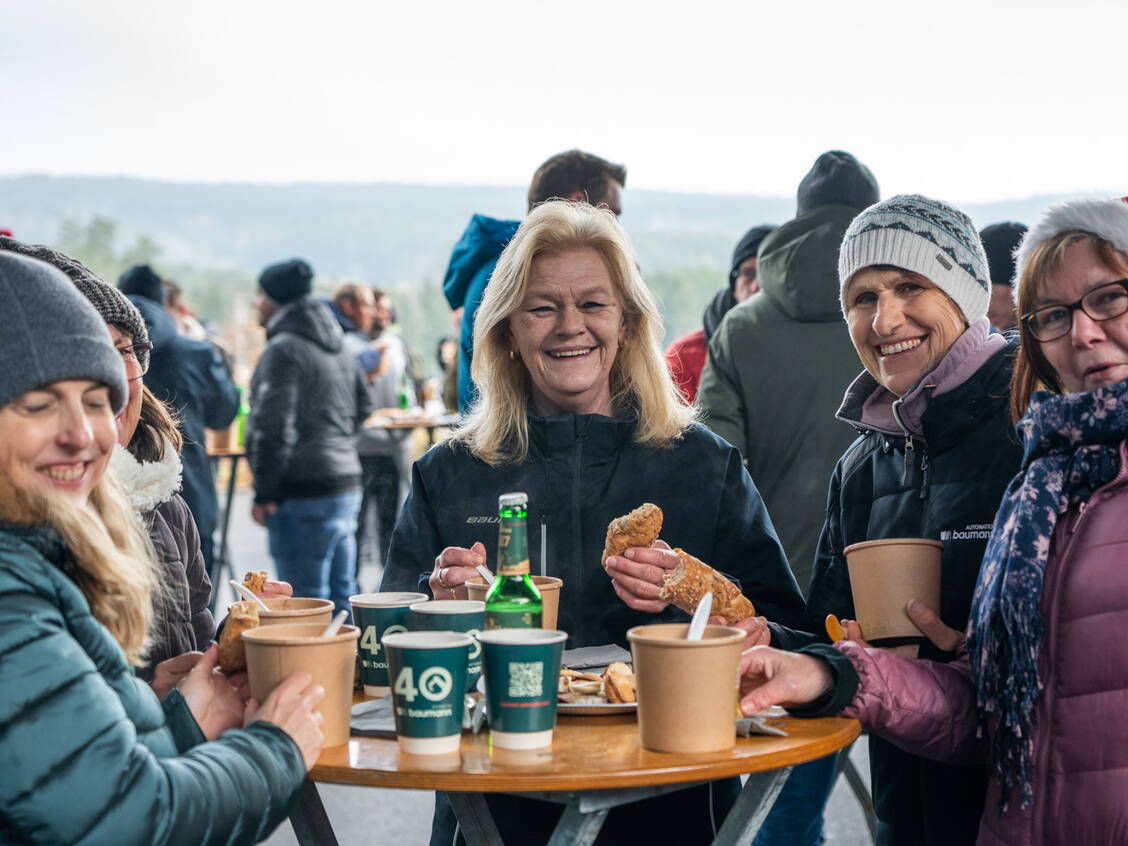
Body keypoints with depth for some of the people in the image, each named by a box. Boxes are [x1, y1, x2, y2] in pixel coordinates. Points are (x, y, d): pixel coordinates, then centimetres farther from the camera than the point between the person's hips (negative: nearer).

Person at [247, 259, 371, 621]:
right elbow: (362, 410, 24)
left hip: (303, 494, -9)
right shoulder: (339, 349, 17)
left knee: (306, 602, -5)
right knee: (341, 598, 13)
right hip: (346, 485, 9)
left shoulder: (283, 350, -11)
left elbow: (273, 428, -16)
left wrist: (263, 493, -13)